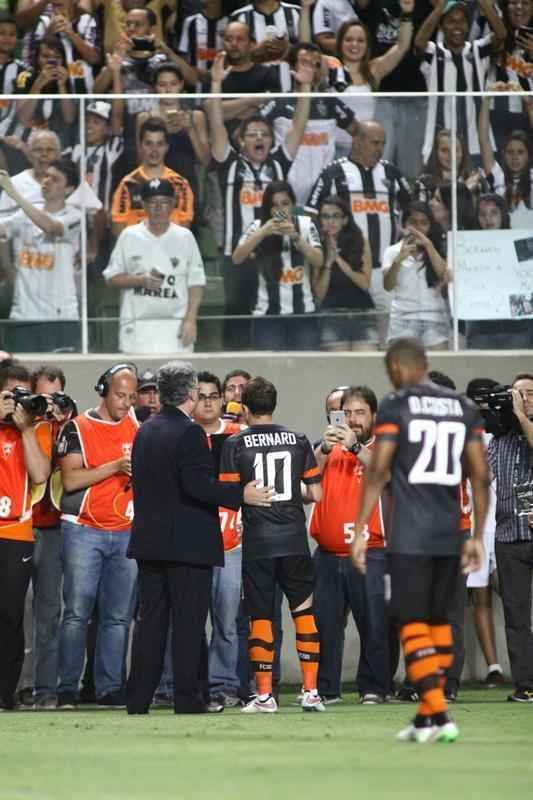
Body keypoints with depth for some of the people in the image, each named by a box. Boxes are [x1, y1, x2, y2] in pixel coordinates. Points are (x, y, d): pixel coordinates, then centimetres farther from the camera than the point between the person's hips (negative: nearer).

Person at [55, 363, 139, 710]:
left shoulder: (136, 427, 10)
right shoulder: (79, 428, -1)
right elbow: (70, 479, -10)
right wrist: (115, 466, -17)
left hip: (125, 533, 4)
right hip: (83, 531, -4)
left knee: (118, 616, 1)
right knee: (77, 612, -6)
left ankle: (110, 688, 5)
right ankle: (68, 689, -3)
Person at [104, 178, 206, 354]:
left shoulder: (185, 237, 6)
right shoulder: (129, 236, 5)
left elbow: (196, 283, 6)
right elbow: (112, 278, 6)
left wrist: (190, 320, -5)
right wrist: (141, 280, -12)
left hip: (175, 325, 0)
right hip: (137, 325, 0)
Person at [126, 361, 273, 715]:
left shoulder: (145, 431, 11)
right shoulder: (189, 433, -14)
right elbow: (198, 485, -22)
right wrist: (241, 495, -17)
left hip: (150, 540, 7)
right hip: (187, 544, -7)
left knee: (151, 620, 10)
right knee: (188, 623, -2)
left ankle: (138, 699, 9)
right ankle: (187, 698, -2)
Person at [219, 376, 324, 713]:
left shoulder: (236, 445, -3)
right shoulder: (298, 440, 4)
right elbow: (316, 493, 5)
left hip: (257, 542, -2)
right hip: (294, 538, 2)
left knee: (261, 617, 4)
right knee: (304, 611, 9)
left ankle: (264, 695, 4)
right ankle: (311, 691, 3)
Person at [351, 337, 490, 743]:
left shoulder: (396, 406, -3)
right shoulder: (463, 407, 10)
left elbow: (378, 471, -9)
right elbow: (481, 476, 9)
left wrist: (360, 531, -6)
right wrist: (478, 536, 14)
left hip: (409, 537, -5)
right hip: (449, 535, 5)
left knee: (413, 624, -1)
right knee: (439, 622, 14)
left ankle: (438, 714, -12)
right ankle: (427, 716, 16)